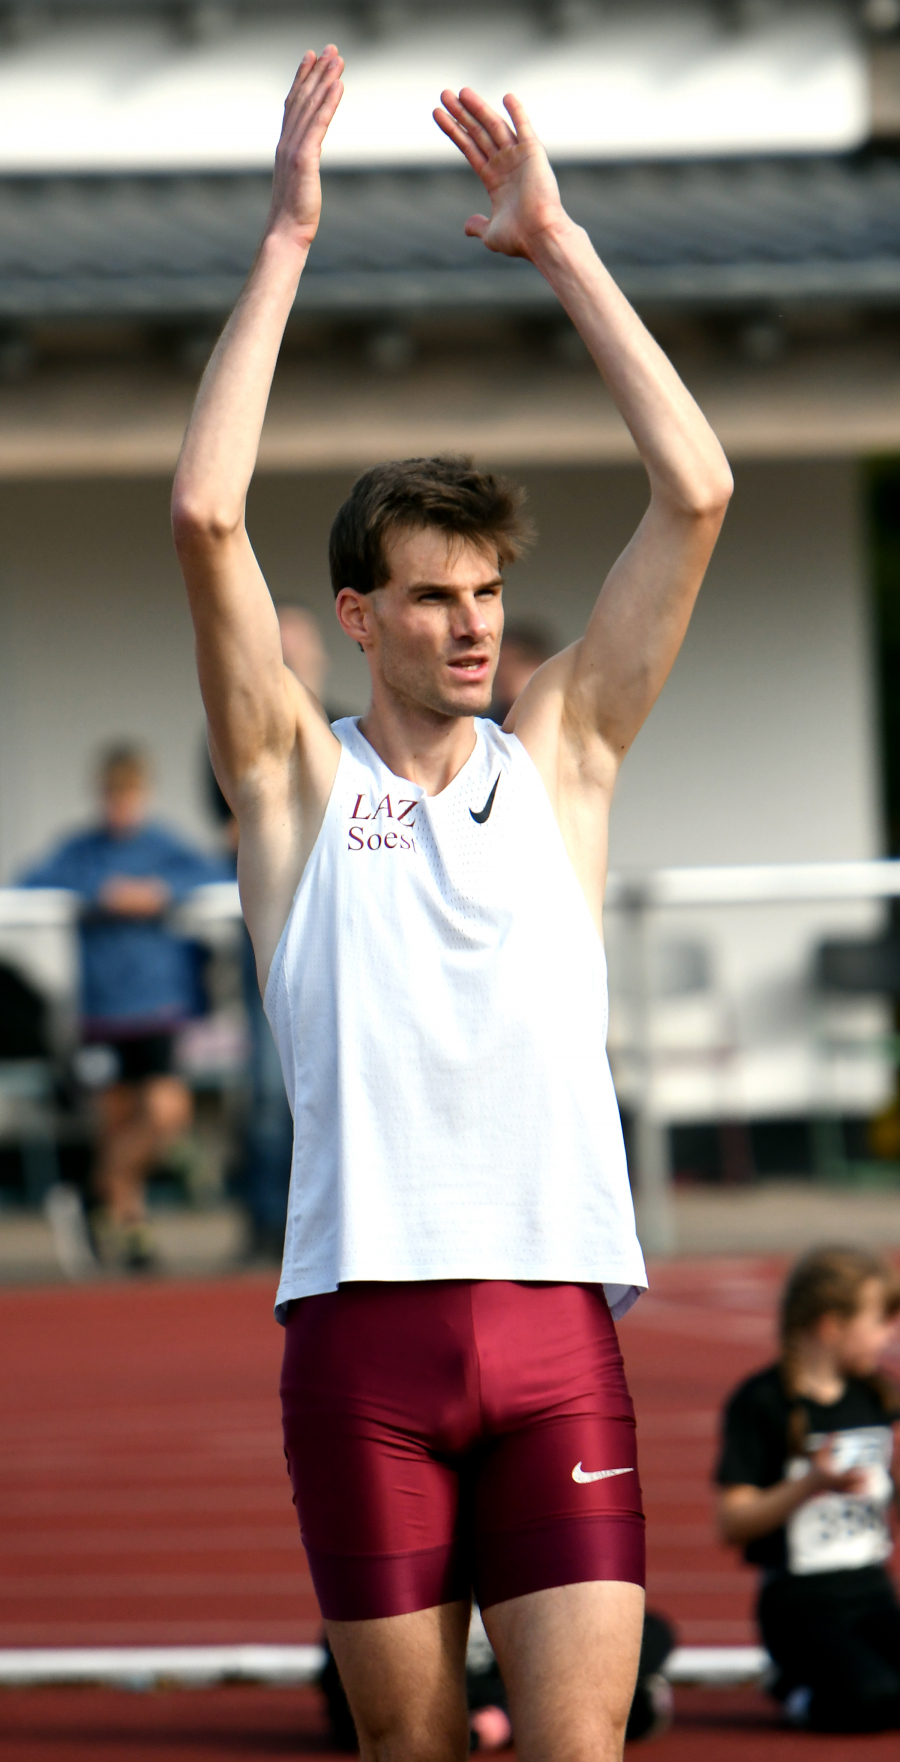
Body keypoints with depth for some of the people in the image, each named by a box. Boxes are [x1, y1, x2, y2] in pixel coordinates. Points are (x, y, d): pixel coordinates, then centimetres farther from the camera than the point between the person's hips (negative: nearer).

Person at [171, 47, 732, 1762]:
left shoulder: (558, 755, 13)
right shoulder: (298, 775, 8)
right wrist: (286, 239, -4)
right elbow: (203, 514, -4)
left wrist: (559, 241, 5)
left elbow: (696, 491, 6)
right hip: (365, 1317, -1)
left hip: (557, 1317, 1)